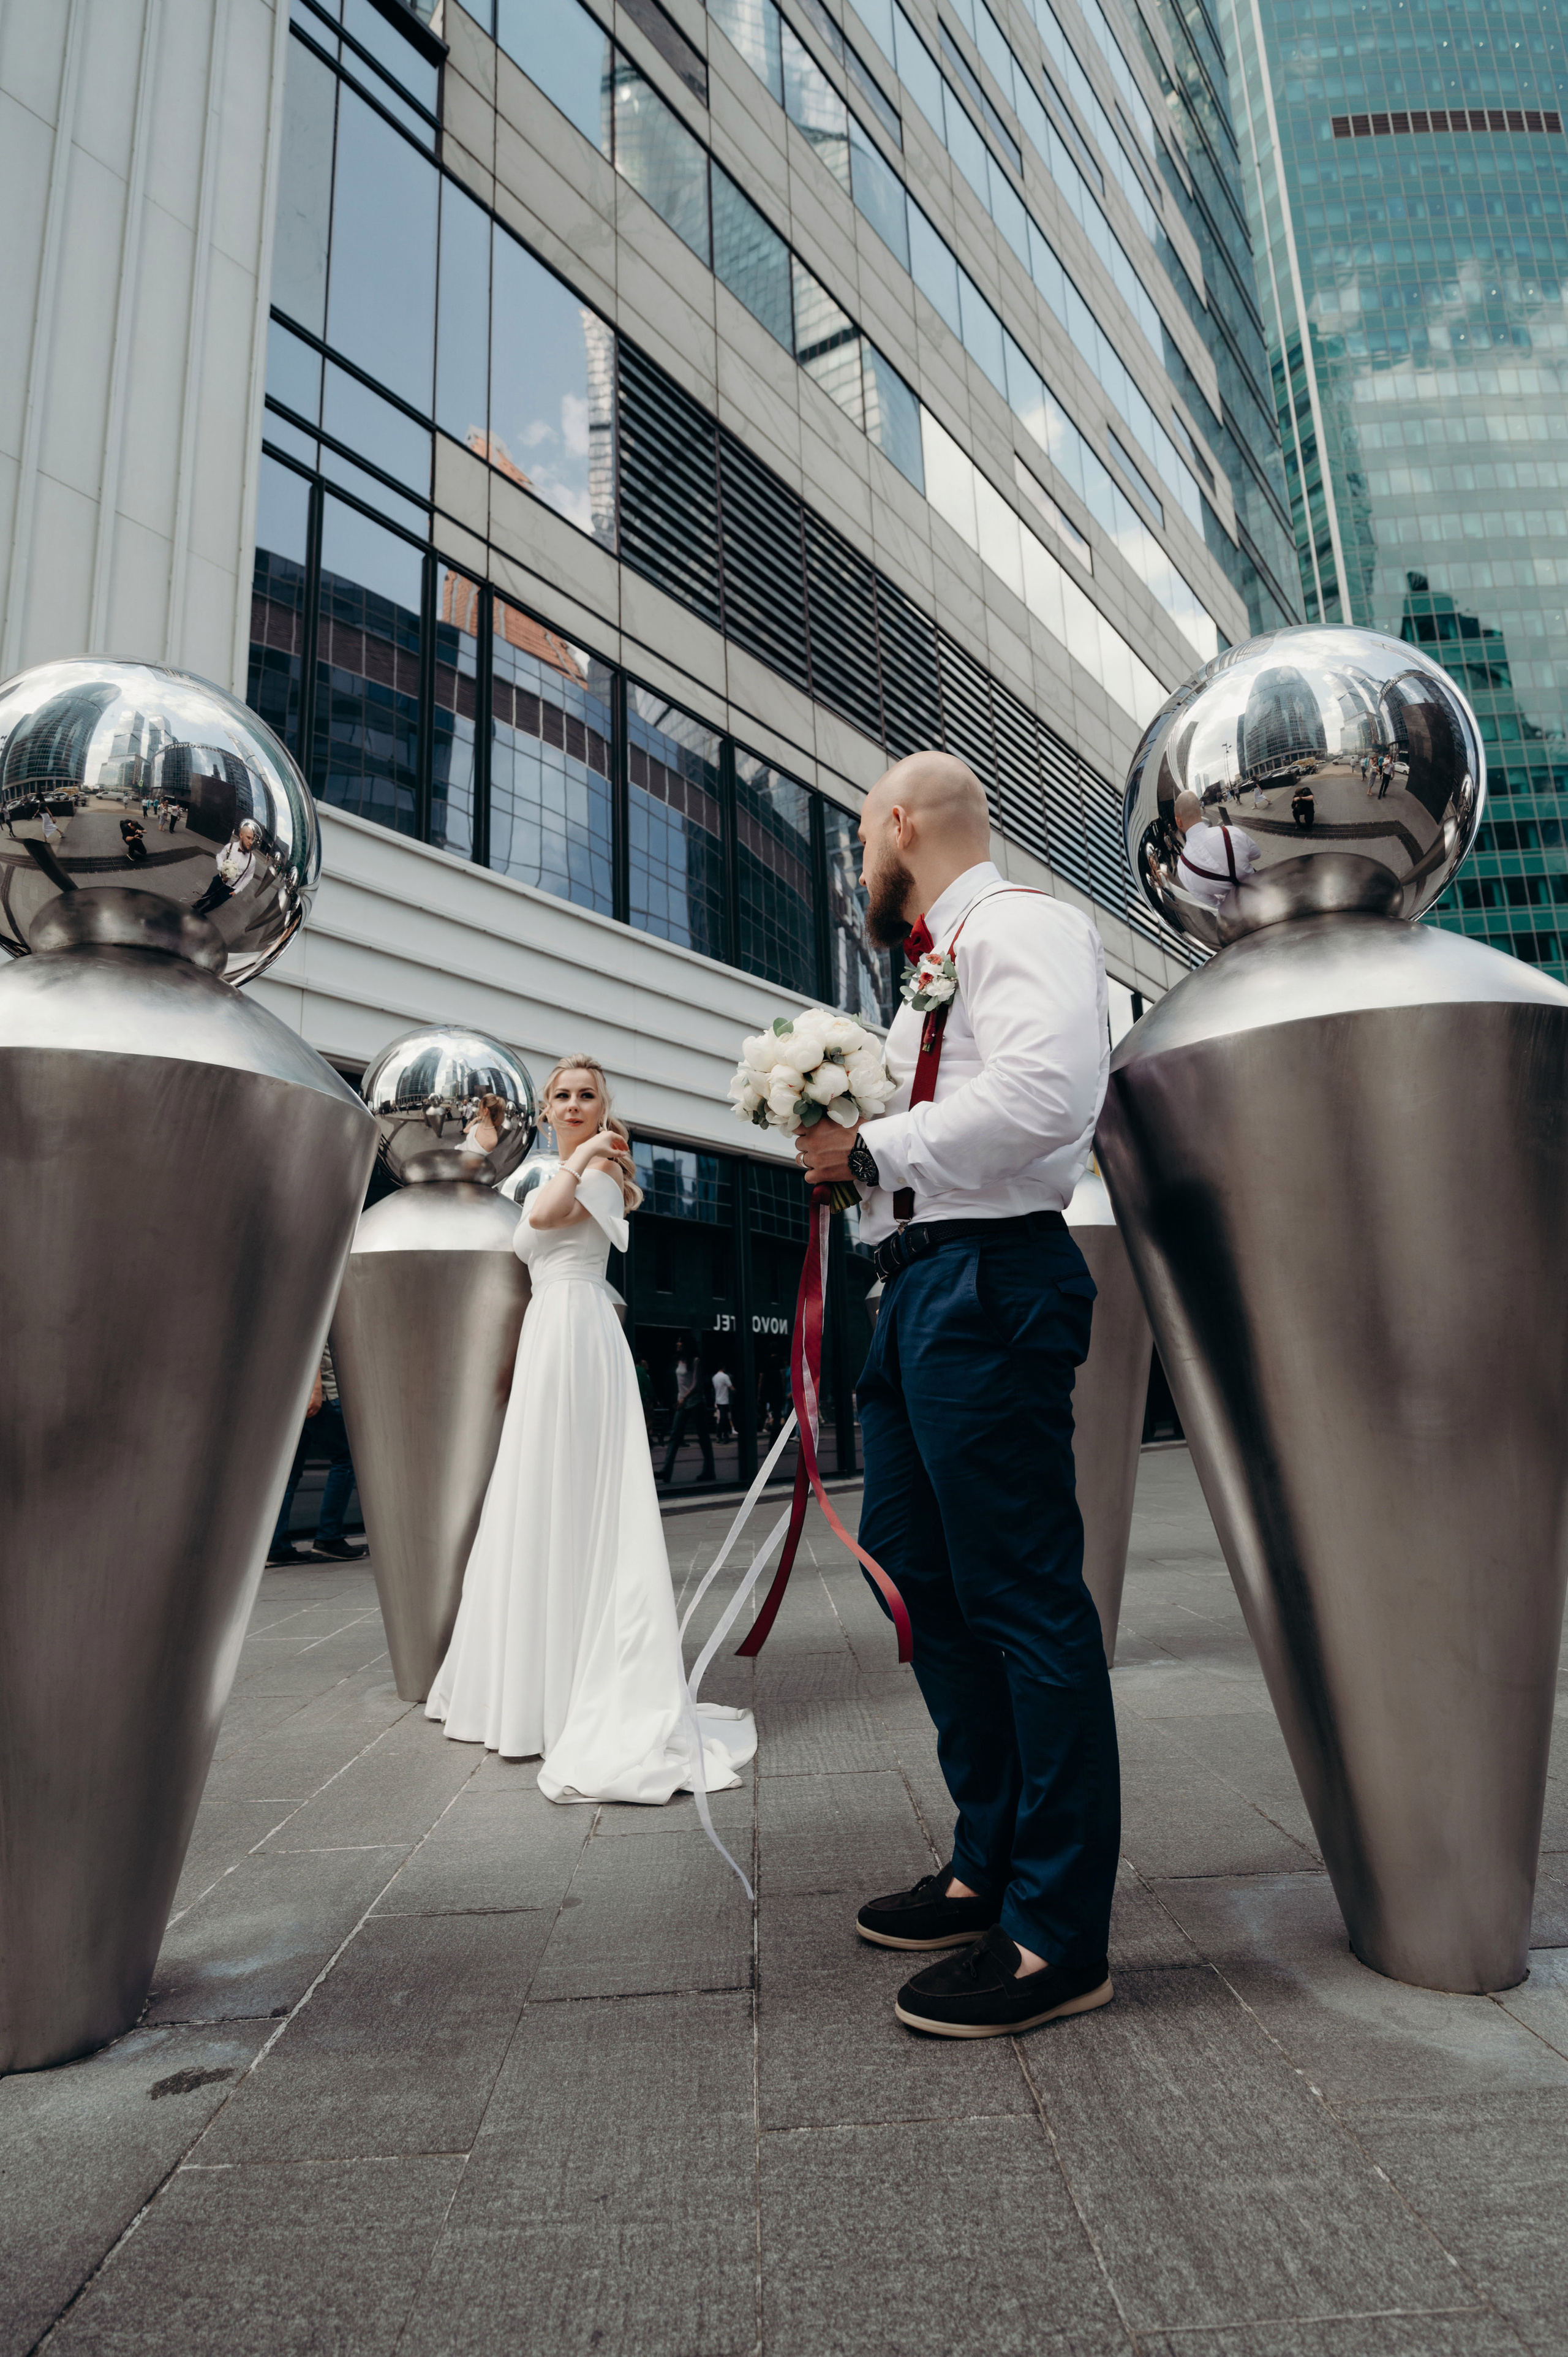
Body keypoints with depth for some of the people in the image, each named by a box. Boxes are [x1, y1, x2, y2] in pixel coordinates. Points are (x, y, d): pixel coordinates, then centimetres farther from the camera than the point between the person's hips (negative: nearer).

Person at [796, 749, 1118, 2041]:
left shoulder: (1022, 923, -5)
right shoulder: (940, 964, 24)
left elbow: (1045, 1095, -24)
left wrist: (873, 1146, -15)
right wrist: (852, 1143, 9)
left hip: (989, 1282, -11)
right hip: (921, 1281, 11)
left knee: (1022, 1593, -5)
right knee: (918, 1571, 15)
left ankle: (1060, 1935, 11)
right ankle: (991, 1865, 30)